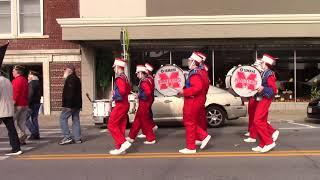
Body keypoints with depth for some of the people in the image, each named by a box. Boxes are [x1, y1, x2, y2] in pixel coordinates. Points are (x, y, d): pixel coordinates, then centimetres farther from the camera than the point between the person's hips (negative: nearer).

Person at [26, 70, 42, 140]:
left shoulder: (31, 83, -12)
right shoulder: (38, 83, 15)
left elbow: (30, 94, -20)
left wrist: (28, 103, -19)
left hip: (32, 103, -9)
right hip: (37, 103, 9)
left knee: (26, 119, -2)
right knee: (34, 119, 12)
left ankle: (34, 133, -6)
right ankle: (37, 134, 12)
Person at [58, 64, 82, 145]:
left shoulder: (70, 79, -12)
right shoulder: (77, 79, 18)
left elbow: (70, 92, -21)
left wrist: (68, 104, -23)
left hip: (70, 104, -10)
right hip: (77, 104, 10)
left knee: (63, 118, -3)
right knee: (76, 120, 9)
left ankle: (67, 137, -7)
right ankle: (77, 138, 10)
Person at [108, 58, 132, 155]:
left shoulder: (119, 78, -17)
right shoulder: (125, 77, 13)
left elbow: (122, 91, -30)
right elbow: (128, 89, 24)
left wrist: (114, 96, -13)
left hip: (120, 105, -10)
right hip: (125, 104, 10)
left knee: (111, 125, -3)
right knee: (120, 126, 12)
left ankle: (124, 143, -9)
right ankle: (119, 148, 16)